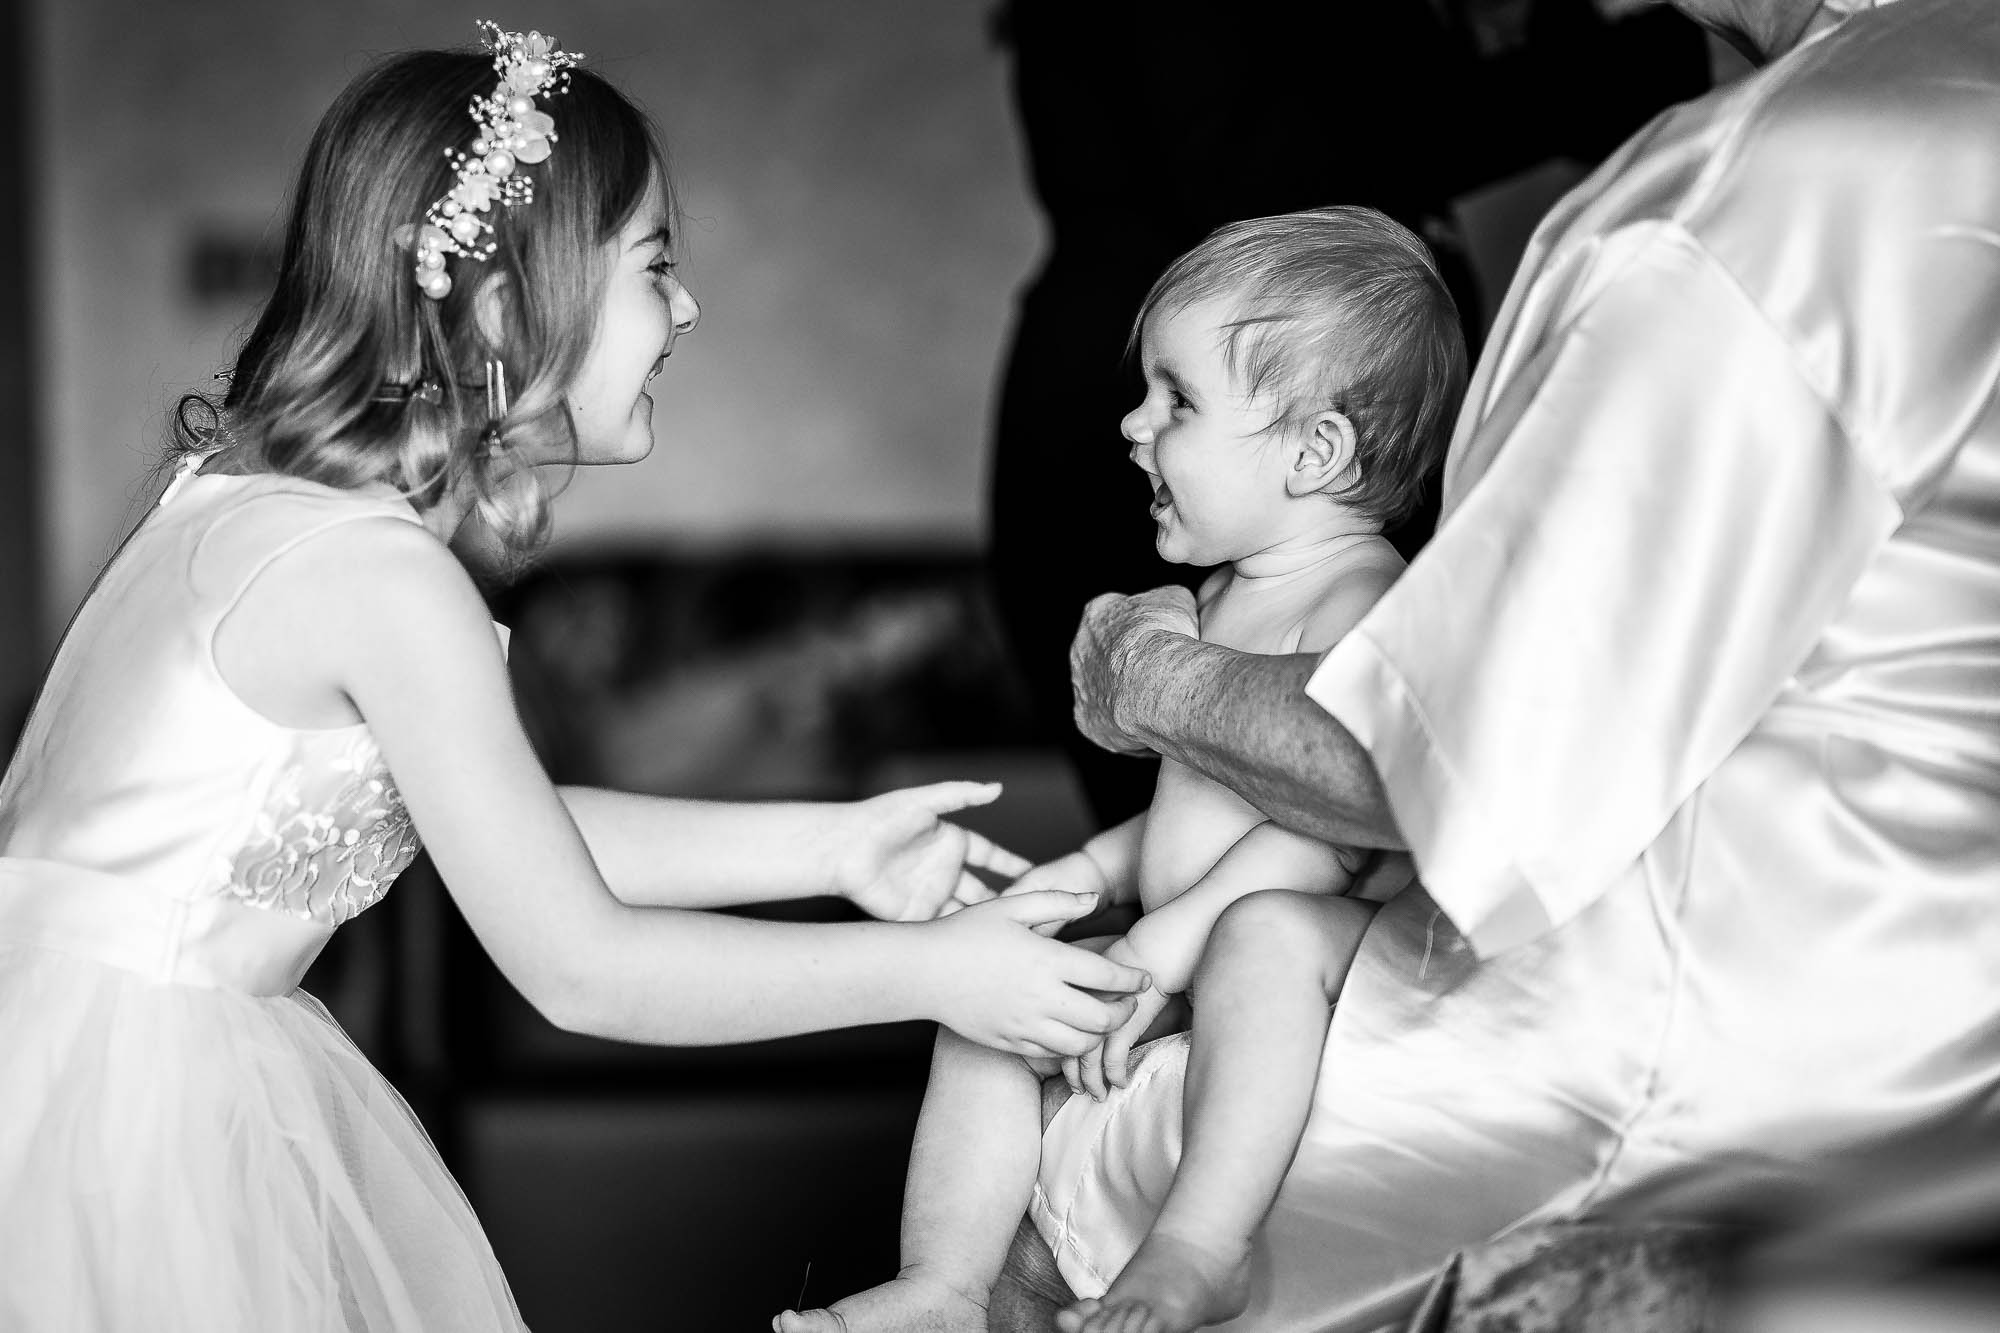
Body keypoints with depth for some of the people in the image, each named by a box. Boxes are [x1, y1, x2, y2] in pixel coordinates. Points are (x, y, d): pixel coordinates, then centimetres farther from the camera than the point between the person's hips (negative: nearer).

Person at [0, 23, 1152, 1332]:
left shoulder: (269, 490, 4)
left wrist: (829, 846, 10)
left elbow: (511, 835, 11)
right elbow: (581, 967, -19)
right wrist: (928, 970, -11)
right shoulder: (383, 579, -23)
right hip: (122, 1109, -9)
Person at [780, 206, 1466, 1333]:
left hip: (1330, 944, -10)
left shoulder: (1359, 600, -14)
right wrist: (1095, 869, 12)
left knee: (1262, 929, -39)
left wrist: (1174, 935, -28)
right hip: (1195, 967, 10)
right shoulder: (1225, 599, 18)